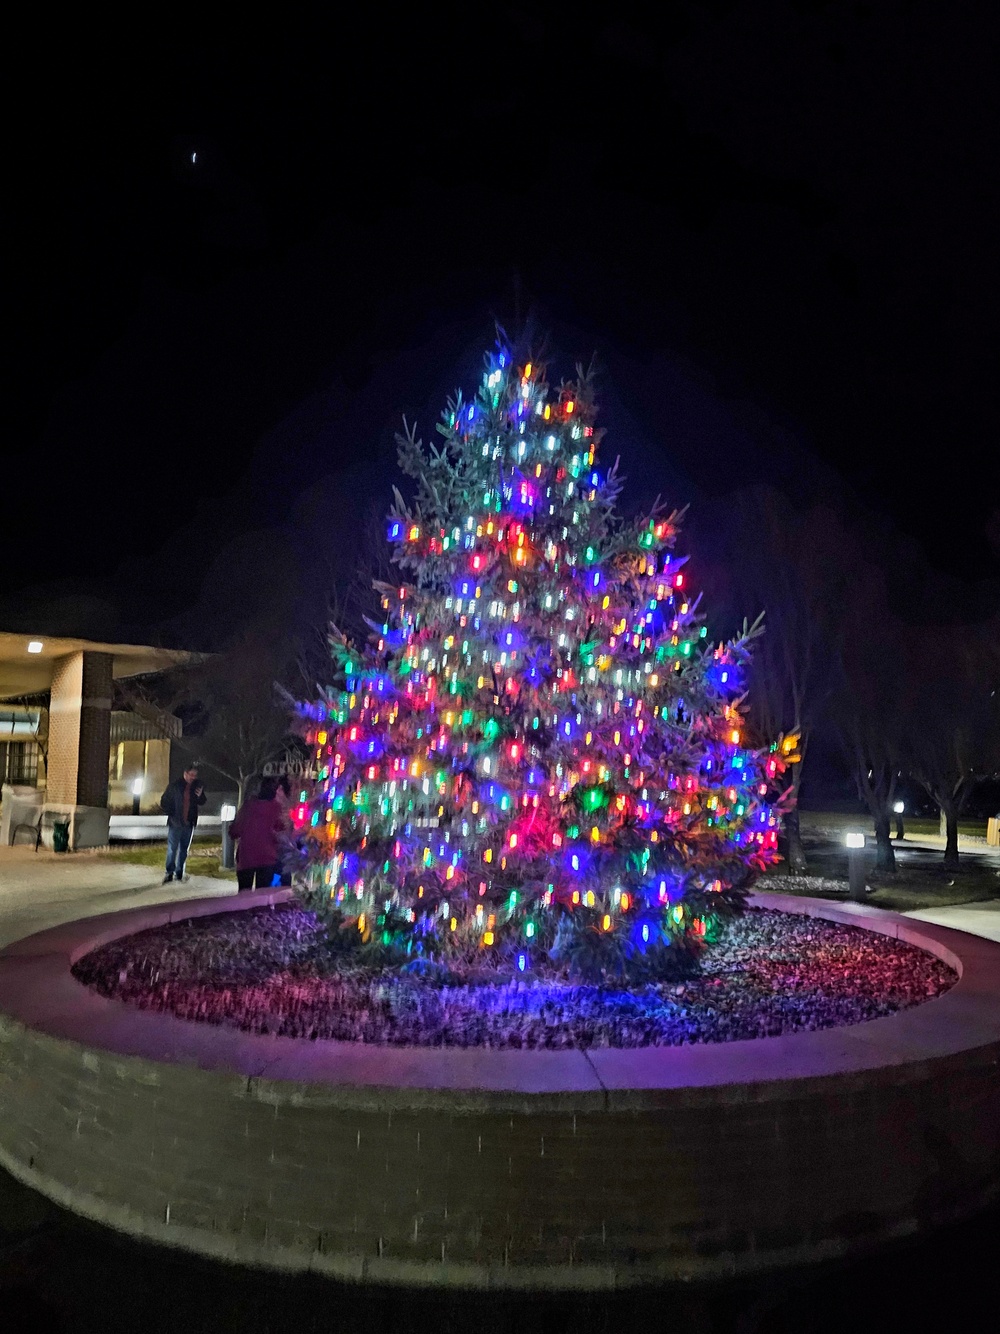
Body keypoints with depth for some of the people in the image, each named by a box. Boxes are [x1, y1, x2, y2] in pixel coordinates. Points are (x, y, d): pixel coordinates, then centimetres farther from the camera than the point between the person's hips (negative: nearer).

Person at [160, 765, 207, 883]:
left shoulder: (197, 786, 3)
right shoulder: (175, 785, -7)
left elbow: (202, 803, 6)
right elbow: (164, 800, 1)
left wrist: (200, 796, -15)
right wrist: (169, 813, -6)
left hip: (189, 823, 4)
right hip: (175, 823, -4)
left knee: (184, 849, 10)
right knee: (172, 848, -5)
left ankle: (179, 873, 19)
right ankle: (169, 873, 1)